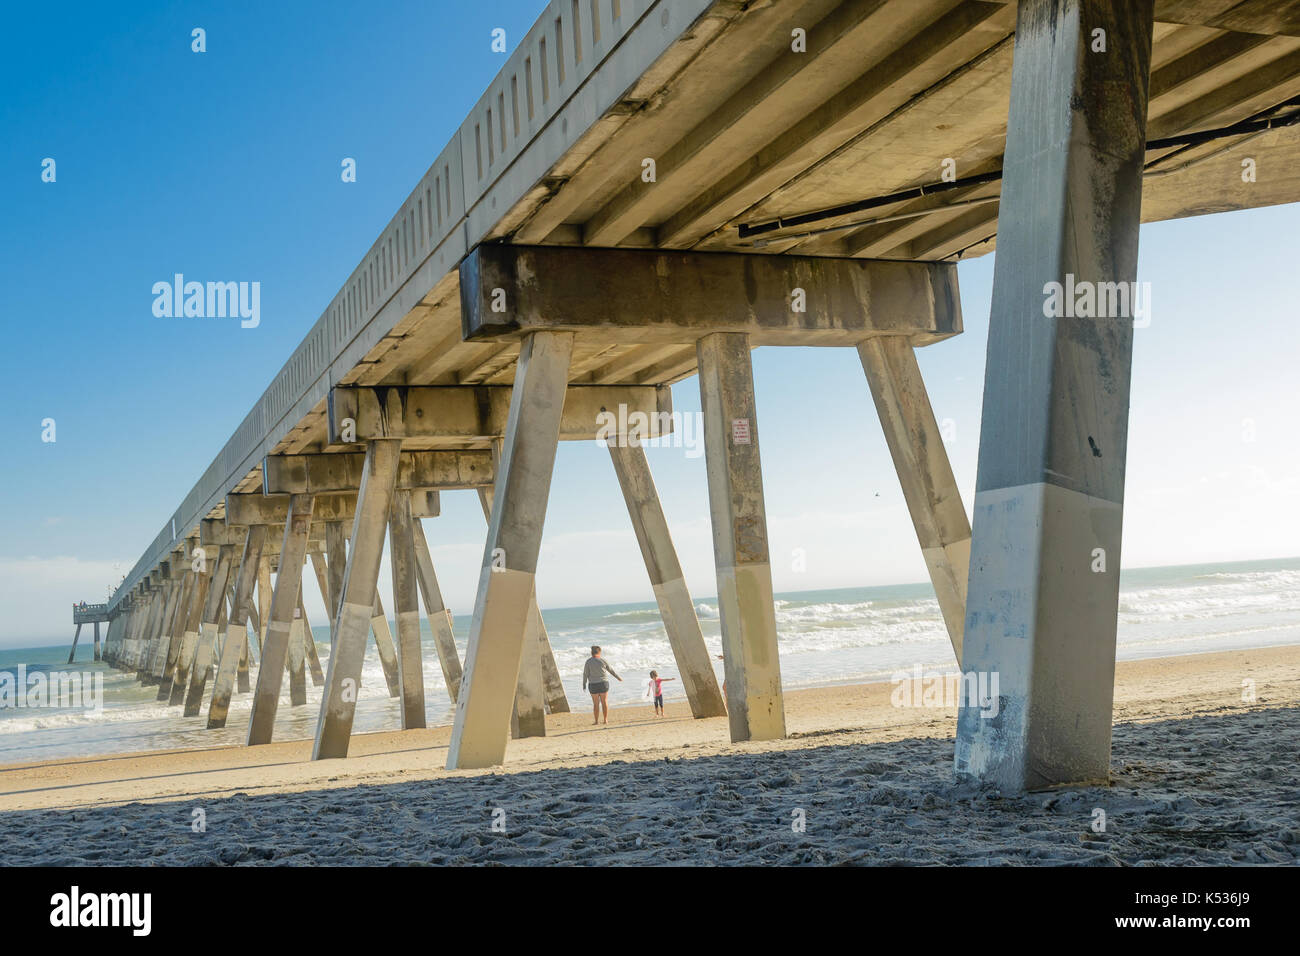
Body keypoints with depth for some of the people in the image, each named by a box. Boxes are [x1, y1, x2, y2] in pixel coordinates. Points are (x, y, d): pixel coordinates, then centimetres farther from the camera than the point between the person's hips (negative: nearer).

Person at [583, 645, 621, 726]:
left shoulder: (588, 661, -7)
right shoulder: (603, 660, -3)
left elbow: (585, 674, -5)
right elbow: (611, 670, 7)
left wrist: (584, 685, 3)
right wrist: (618, 677, 21)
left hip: (593, 685, -1)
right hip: (603, 683, 1)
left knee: (596, 703, 6)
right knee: (604, 702, 9)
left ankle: (596, 721, 7)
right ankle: (606, 720, 11)